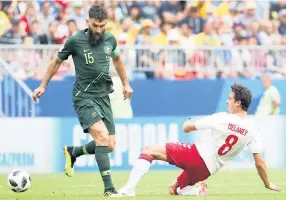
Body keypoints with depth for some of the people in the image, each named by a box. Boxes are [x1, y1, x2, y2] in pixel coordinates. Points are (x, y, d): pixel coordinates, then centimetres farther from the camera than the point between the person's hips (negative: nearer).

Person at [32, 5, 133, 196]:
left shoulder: (110, 40, 4)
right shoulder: (75, 41, -9)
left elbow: (117, 59, 26)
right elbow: (57, 61, 7)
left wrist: (126, 84, 28)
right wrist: (43, 86, 13)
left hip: (104, 96, 6)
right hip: (84, 96, -6)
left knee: (109, 146, 1)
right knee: (102, 135, -24)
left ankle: (73, 152, 29)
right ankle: (109, 187, -22)